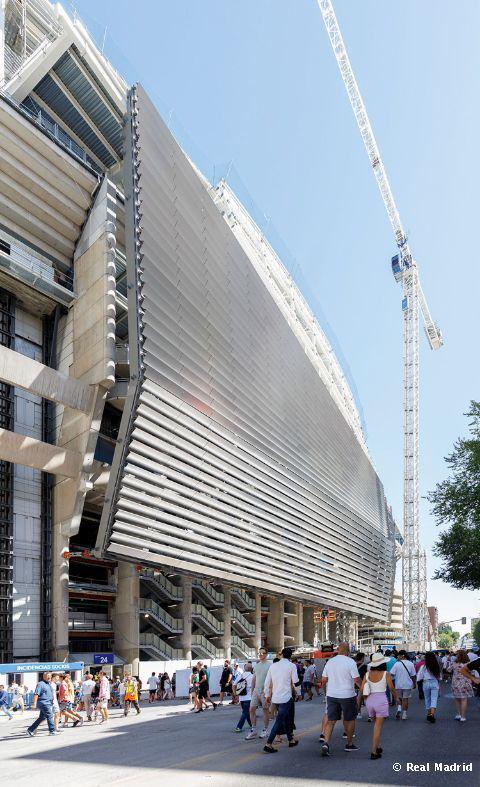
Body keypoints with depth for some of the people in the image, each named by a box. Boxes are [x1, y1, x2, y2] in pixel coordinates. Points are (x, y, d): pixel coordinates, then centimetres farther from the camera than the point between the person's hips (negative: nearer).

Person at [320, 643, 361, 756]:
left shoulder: (330, 662, 4)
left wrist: (325, 687, 25)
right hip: (347, 695, -3)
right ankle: (349, 744, 23)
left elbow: (323, 680, 7)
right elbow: (356, 680, -13)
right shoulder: (350, 662, -10)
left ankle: (325, 743, -11)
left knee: (330, 720, 5)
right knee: (350, 719, 14)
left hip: (331, 695, 4)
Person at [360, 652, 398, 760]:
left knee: (377, 724, 23)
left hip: (370, 700, 4)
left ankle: (377, 746, 24)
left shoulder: (367, 674, 2)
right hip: (381, 699, -4)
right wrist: (396, 698, 18)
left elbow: (362, 690, 1)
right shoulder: (385, 674, -7)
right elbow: (392, 688, -1)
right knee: (378, 727, 1)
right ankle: (374, 751, -2)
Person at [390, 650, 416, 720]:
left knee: (399, 698, 16)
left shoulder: (397, 664, -9)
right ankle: (404, 714, 9)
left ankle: (399, 709, -7)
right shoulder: (410, 664, -5)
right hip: (407, 685, 0)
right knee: (405, 699, 9)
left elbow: (392, 674, -10)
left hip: (398, 685, 0)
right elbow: (413, 676, 0)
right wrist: (414, 684, 12)